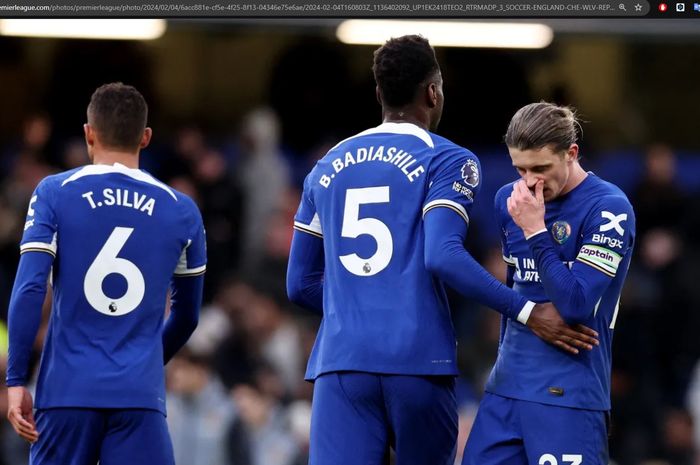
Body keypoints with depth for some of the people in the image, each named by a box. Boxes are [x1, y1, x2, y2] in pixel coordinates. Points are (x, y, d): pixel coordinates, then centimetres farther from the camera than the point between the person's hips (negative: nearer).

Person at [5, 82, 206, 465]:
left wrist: (16, 381, -4)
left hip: (67, 391, 0)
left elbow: (28, 291, -7)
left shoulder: (54, 194, 2)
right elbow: (186, 317, 17)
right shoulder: (180, 211, 9)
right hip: (141, 394, 0)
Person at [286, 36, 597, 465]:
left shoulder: (327, 168, 18)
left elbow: (300, 284, 20)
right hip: (418, 361, -3)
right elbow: (443, 256, -15)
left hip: (342, 363, 3)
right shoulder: (448, 162, 1)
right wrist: (528, 313, -11)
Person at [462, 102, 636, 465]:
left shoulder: (608, 209, -11)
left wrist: (535, 231, -17)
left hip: (568, 396, -7)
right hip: (506, 388, 7)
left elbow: (577, 306, -17)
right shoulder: (508, 200, 10)